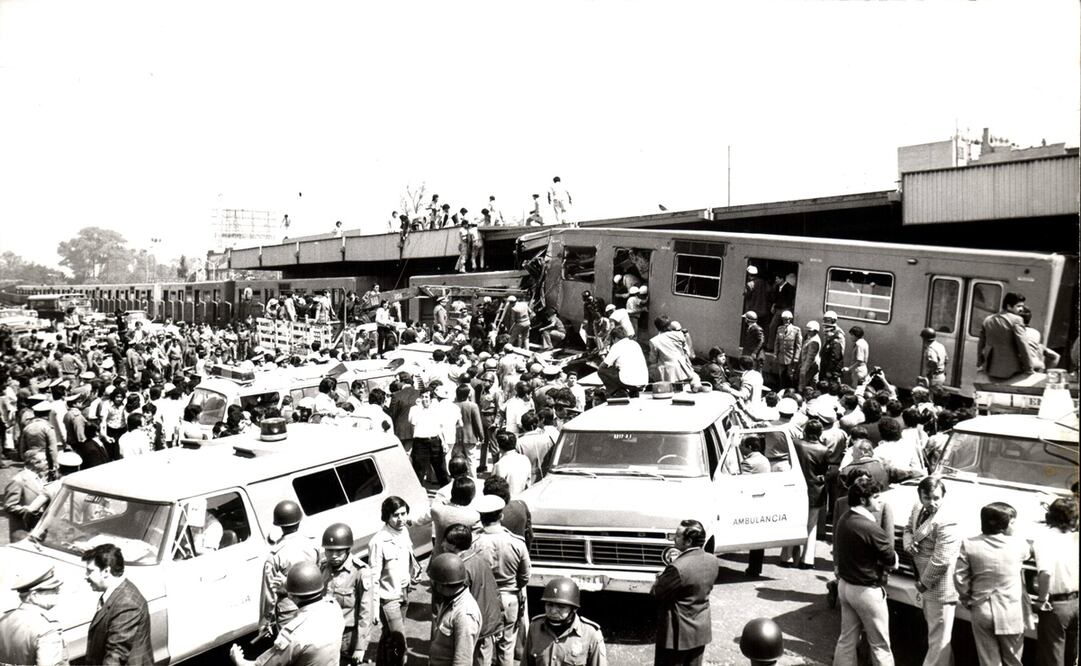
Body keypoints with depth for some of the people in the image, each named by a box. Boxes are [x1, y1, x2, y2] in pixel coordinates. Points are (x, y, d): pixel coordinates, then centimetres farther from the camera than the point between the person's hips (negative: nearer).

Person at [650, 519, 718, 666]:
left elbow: (656, 593, -17)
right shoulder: (712, 560, -4)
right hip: (701, 630, 7)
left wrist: (661, 577, 2)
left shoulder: (678, 567, -28)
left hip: (678, 633, -7)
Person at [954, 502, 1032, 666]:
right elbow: (1029, 552, 16)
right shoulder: (1018, 544, -9)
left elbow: (960, 577, -8)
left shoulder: (969, 545, -9)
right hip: (1011, 612, -1)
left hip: (981, 611, 1)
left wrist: (967, 600, 7)